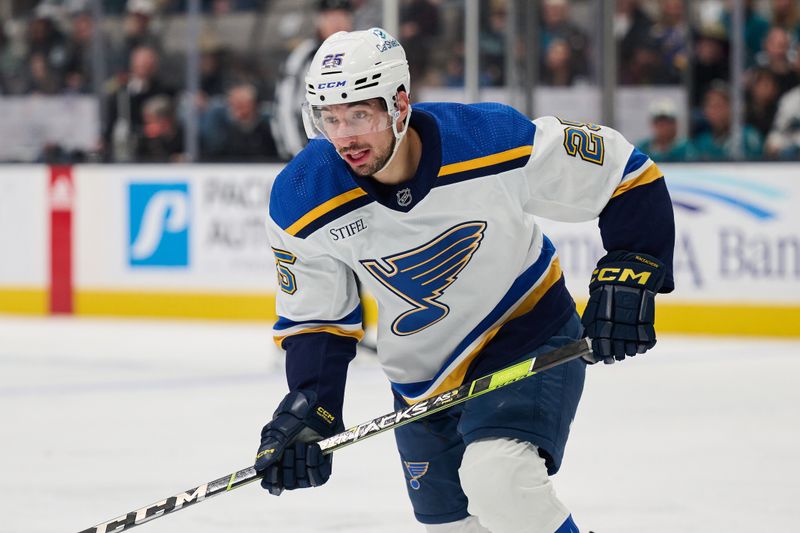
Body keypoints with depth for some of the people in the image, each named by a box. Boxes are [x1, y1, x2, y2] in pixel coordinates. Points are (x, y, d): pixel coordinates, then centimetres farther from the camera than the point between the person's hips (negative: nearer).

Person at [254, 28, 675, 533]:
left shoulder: (499, 142, -27)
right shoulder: (302, 202, -18)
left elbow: (625, 173, -12)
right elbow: (313, 317, -3)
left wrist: (629, 272, -19)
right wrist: (307, 408, -15)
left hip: (529, 336, -4)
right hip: (421, 376, 4)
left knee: (498, 481, -29)